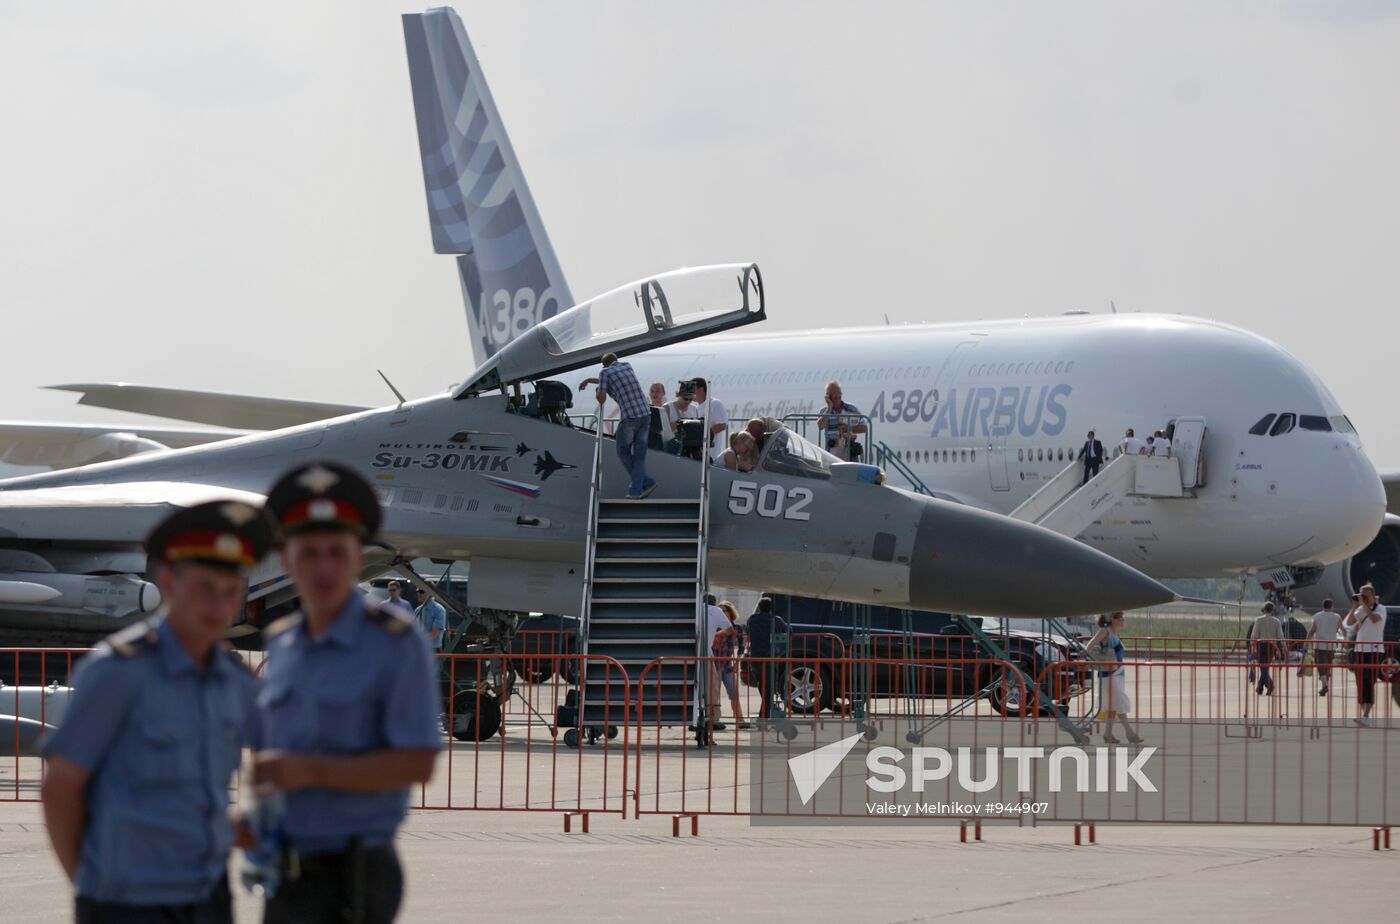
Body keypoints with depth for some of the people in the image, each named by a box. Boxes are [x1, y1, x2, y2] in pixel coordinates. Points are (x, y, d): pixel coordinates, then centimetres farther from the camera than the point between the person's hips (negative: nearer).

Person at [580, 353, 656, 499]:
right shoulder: (627, 366, 20)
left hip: (629, 417, -5)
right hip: (646, 414, 5)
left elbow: (602, 397, -3)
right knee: (639, 454, 8)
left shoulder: (605, 373, 2)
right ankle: (636, 490, 0)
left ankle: (645, 482, 6)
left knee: (623, 451, 12)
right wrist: (589, 380, 42)